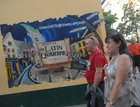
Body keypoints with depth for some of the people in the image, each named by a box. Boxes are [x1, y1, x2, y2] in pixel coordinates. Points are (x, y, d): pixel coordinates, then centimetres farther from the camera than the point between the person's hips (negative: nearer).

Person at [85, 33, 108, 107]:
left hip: (97, 85, -10)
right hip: (93, 85, 10)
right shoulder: (93, 54, 13)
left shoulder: (98, 54, -18)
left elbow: (99, 72, -24)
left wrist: (94, 87, -24)